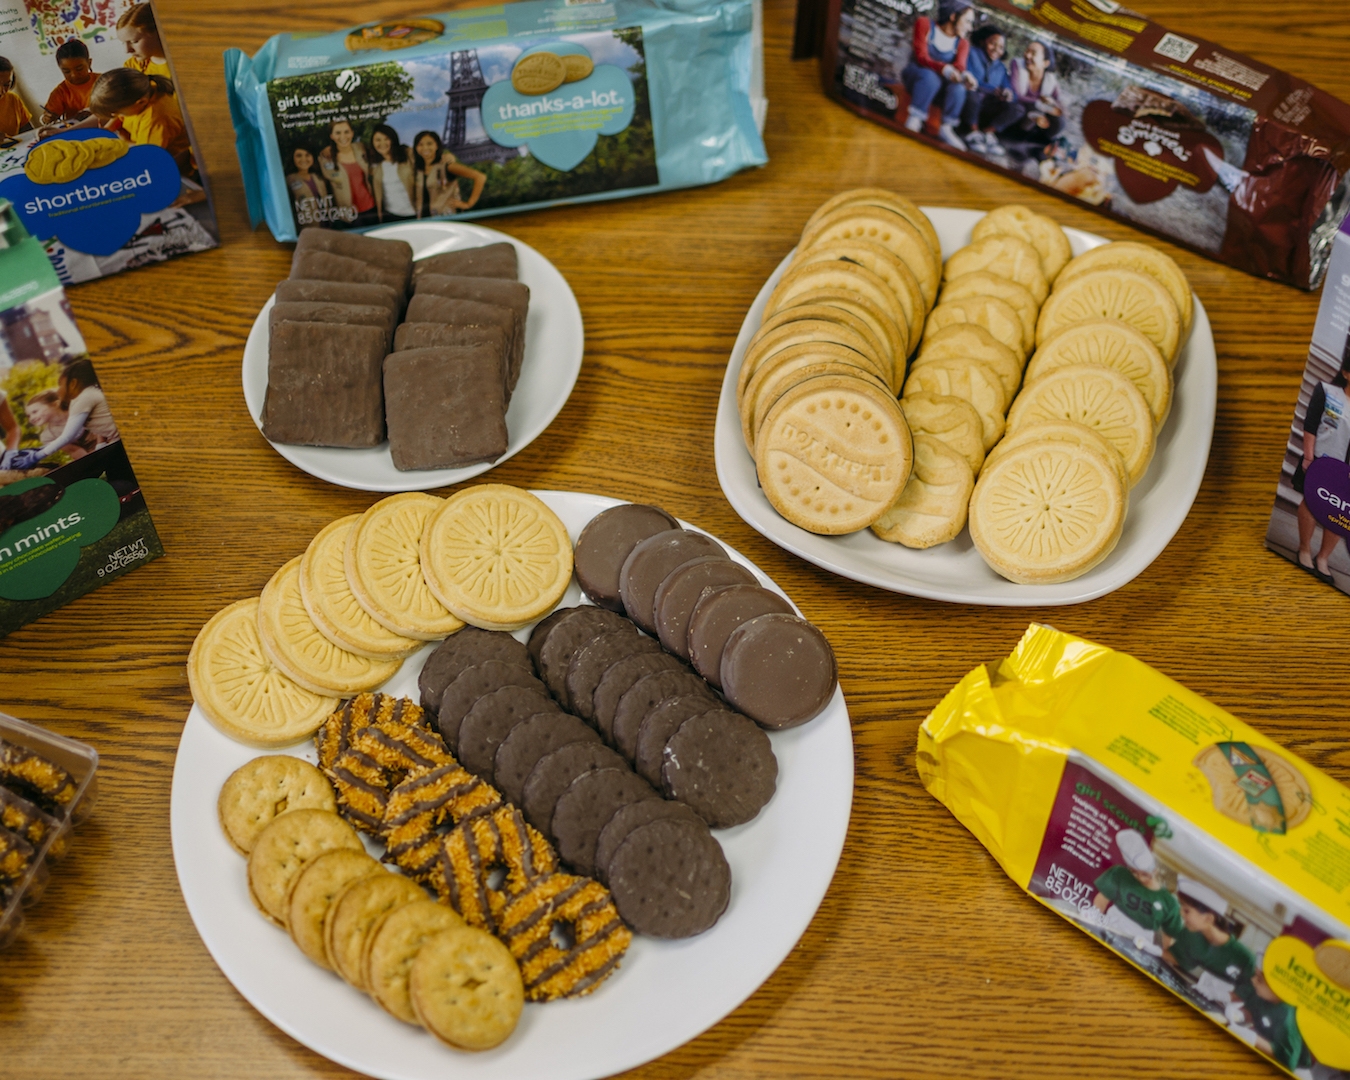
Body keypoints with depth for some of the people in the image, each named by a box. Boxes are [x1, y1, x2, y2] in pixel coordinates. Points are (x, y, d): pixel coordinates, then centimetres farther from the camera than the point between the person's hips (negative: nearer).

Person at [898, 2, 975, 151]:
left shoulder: (962, 43, 4)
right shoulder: (925, 24, -8)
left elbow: (959, 66, -13)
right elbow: (921, 57, -20)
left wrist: (965, 75, -40)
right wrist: (945, 69, -39)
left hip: (939, 84, 4)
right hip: (915, 75, -3)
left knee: (959, 88, -29)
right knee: (930, 76, -37)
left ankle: (946, 128, -26)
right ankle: (914, 120, -39)